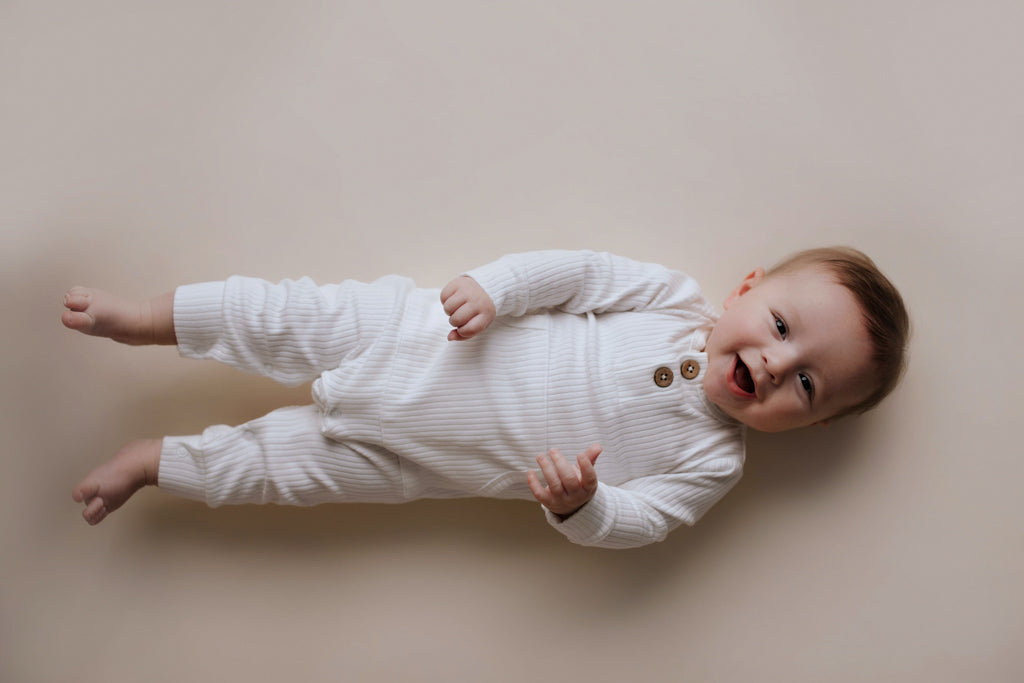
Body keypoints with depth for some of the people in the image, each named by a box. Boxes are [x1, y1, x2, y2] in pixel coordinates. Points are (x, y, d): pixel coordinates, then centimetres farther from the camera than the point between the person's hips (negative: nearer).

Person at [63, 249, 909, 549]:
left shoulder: (711, 464, -6)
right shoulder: (674, 297, -7)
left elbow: (633, 521, -10)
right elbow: (576, 272, -6)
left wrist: (579, 504, -32)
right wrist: (491, 285, -22)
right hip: (415, 340, 0)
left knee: (291, 465, 3)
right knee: (300, 321, -7)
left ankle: (158, 459, 28)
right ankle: (143, 316, 16)